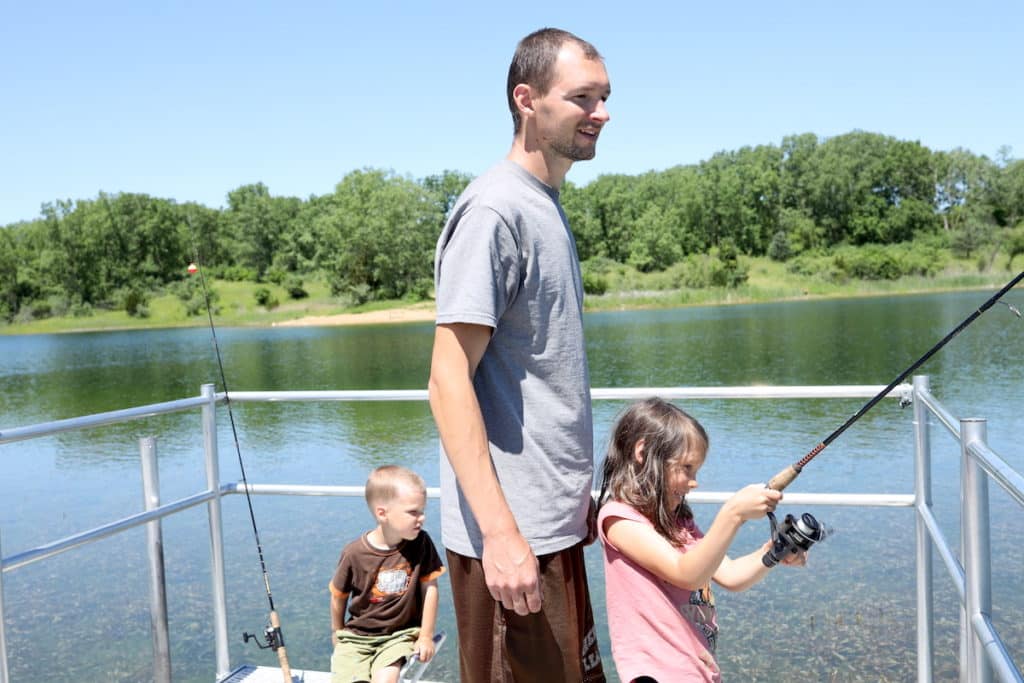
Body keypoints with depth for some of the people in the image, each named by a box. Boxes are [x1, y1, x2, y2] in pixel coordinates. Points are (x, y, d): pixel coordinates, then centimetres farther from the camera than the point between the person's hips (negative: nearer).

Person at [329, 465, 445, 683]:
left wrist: (426, 636, -4)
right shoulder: (355, 553, -16)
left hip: (402, 634, -1)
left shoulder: (421, 543, -14)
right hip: (357, 635, 1)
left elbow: (430, 588, -7)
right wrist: (337, 632, 15)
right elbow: (339, 595, 1)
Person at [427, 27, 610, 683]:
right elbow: (449, 381, -20)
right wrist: (499, 531, -24)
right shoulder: (494, 210, -16)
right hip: (512, 533, -9)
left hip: (554, 519, 9)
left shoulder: (547, 207, 13)